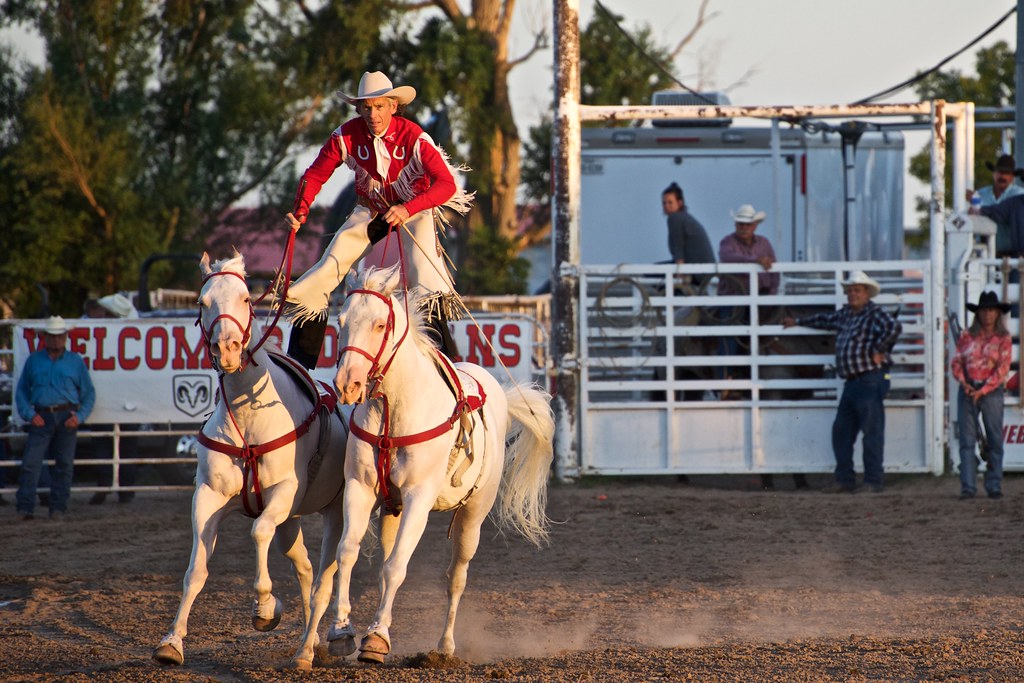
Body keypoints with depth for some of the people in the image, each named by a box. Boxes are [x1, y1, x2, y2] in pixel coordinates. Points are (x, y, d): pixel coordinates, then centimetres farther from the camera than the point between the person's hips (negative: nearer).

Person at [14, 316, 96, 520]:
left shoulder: (75, 361, 9)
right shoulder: (34, 360, 11)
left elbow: (89, 394, 11)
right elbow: (21, 390, 12)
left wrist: (79, 417, -4)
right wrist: (29, 414, -3)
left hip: (66, 418, 0)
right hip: (41, 417, 0)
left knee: (64, 464, 2)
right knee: (31, 462, -10)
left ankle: (58, 508, 8)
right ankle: (25, 508, -11)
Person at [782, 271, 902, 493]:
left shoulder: (874, 313, -9)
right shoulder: (846, 314, 17)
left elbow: (894, 327, -27)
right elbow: (826, 320, 37)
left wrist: (878, 350, -20)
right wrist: (798, 322, 47)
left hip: (870, 381, -10)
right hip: (852, 382, 10)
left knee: (872, 431, -8)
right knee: (841, 431, 10)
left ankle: (874, 481, -6)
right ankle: (845, 481, 14)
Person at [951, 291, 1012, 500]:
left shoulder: (1003, 339, 2)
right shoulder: (967, 336, 8)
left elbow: (1002, 369, -4)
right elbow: (956, 361, 9)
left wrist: (983, 390, -13)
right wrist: (964, 382, -9)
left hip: (991, 391, -1)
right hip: (967, 390, 1)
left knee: (994, 440, -1)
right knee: (967, 440, -4)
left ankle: (994, 486, 5)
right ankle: (968, 487, -4)